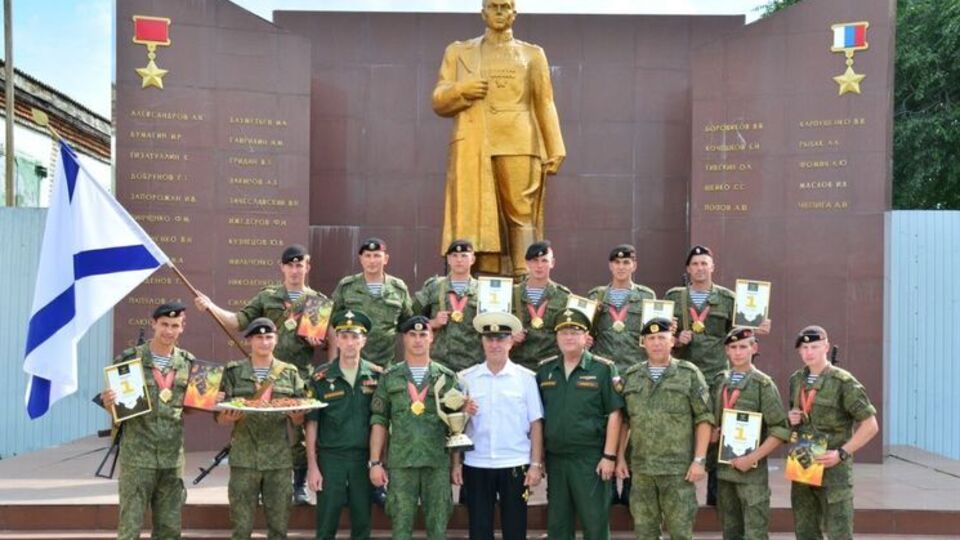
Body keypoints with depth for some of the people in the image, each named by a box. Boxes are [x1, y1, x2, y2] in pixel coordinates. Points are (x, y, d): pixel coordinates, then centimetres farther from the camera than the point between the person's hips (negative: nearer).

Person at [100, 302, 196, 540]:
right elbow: (113, 407, 0)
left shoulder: (188, 363, 7)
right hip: (137, 455, -4)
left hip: (173, 457, 4)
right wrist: (108, 403, -23)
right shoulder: (129, 359, -4)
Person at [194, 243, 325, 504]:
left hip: (302, 375, 0)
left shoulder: (319, 301, 10)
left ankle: (300, 485, 13)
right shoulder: (267, 296, 10)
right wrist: (212, 307, -8)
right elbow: (239, 321, 4)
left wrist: (319, 342, -9)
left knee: (301, 432, 1)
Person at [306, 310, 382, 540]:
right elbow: (311, 423, 0)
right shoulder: (321, 377, -1)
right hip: (330, 458, -1)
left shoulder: (376, 376, 3)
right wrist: (312, 466, -4)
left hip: (364, 458, 2)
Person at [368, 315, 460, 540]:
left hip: (438, 463, 0)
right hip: (400, 463, 0)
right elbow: (378, 421, 6)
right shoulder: (389, 378, 7)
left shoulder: (447, 378, 8)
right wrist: (375, 462, -1)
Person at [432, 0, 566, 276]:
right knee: (480, 217, -5)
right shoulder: (458, 52, 20)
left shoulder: (532, 55, 19)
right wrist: (460, 91, -7)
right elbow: (438, 102, 15)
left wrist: (554, 150, -1)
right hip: (473, 147, 1)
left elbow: (545, 105, 10)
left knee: (521, 214, -10)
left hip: (518, 146, -1)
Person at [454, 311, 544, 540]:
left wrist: (536, 464, -4)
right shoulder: (465, 378, 3)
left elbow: (535, 424, 0)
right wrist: (456, 463, 2)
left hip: (515, 465, -1)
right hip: (476, 466, 1)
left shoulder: (526, 378, 0)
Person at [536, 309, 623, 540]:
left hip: (591, 458, -4)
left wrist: (609, 456, -10)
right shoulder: (544, 369, 7)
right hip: (555, 458, 4)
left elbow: (613, 414, -5)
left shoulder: (603, 369, -4)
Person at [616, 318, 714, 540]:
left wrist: (699, 459, -9)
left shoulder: (689, 374, -1)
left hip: (678, 468, -3)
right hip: (641, 468, 3)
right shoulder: (631, 376, 9)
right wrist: (620, 457, 7)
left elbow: (704, 418, -3)